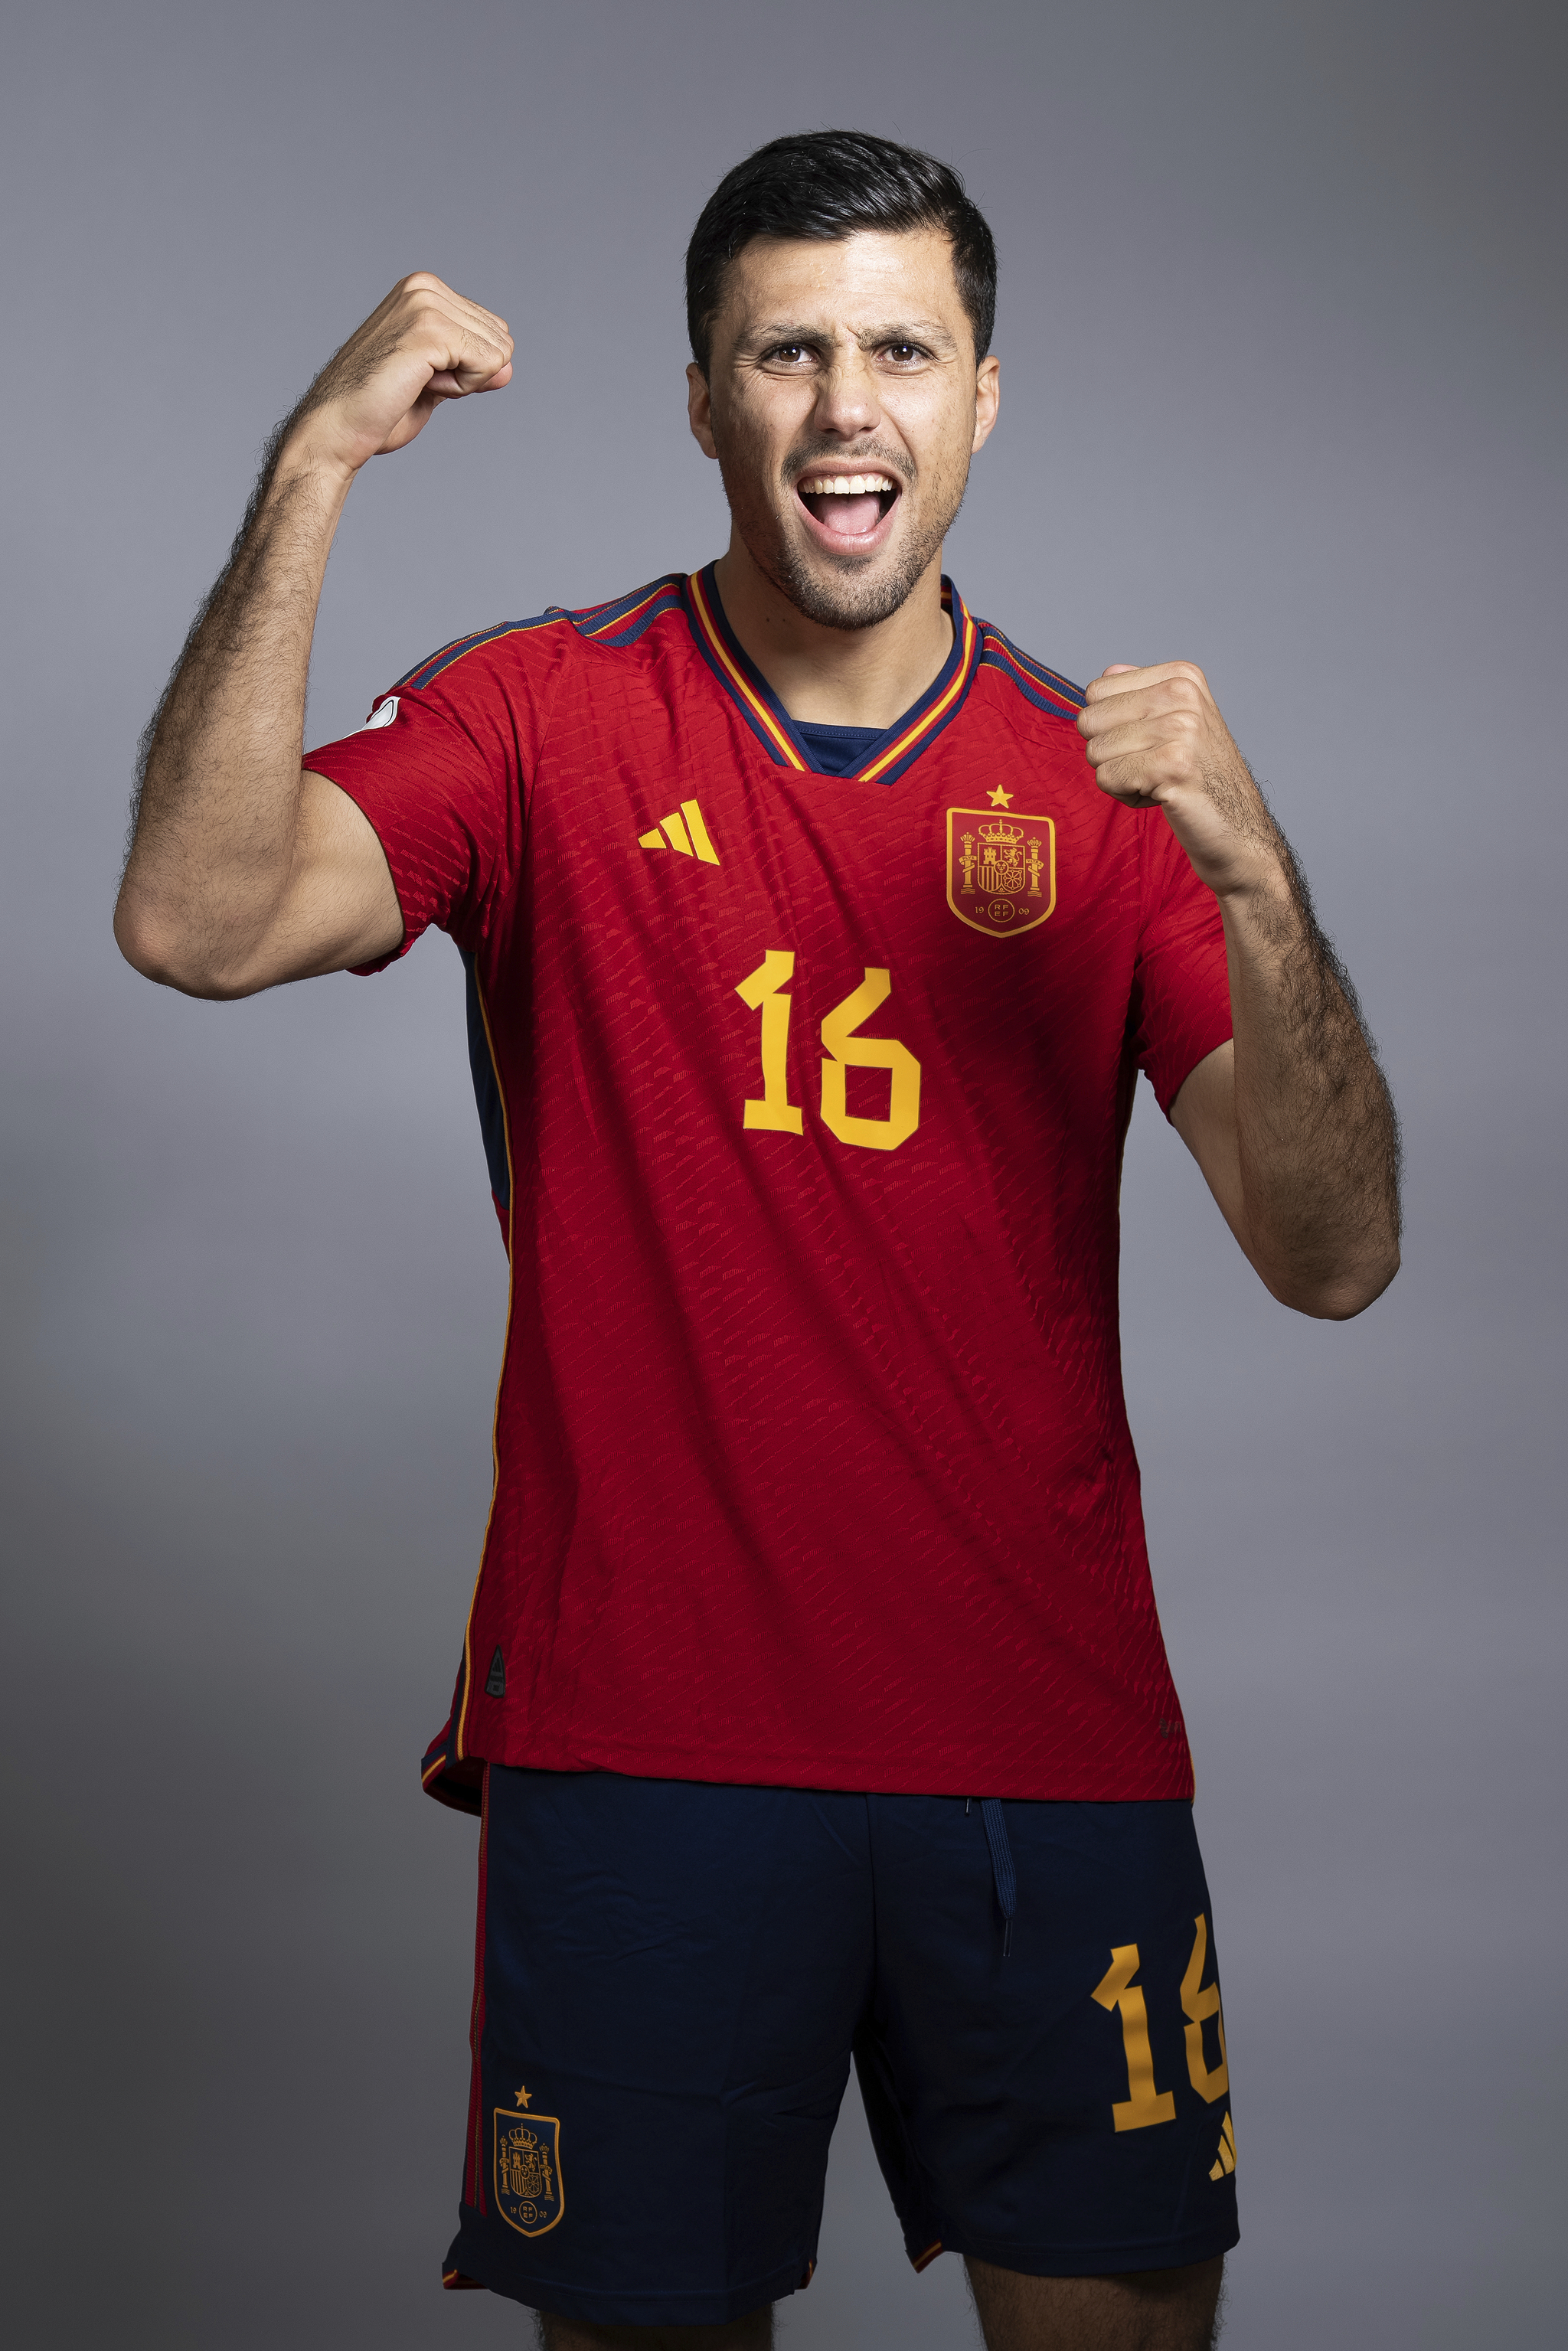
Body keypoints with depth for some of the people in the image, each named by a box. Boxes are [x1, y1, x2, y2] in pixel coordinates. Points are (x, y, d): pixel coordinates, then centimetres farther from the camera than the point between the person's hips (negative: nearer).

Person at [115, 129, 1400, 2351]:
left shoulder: (1107, 778, 4)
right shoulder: (545, 718, 1)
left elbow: (1335, 1258, -4)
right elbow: (201, 922, -17)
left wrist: (1254, 877, -19)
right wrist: (314, 472, -20)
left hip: (1049, 1738, 2)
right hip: (640, 1732, -1)